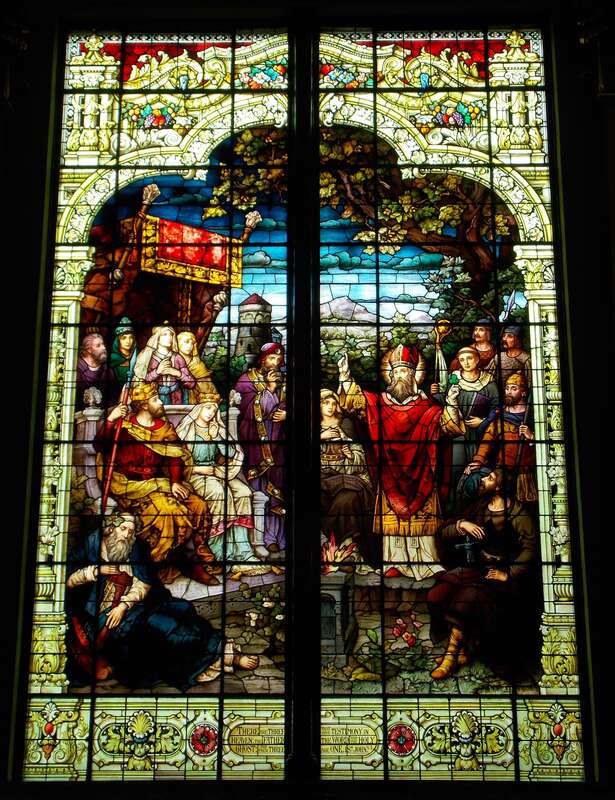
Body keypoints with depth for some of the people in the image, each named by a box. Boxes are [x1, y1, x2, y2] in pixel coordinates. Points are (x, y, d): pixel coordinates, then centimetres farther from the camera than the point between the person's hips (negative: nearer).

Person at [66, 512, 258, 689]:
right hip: (103, 611, -5)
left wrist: (124, 605, -17)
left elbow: (144, 584, -2)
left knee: (183, 608, -19)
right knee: (155, 622, -28)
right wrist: (96, 571, -14)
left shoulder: (136, 547, 7)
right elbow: (69, 580, -1)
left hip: (133, 602, 6)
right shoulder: (92, 544, 0)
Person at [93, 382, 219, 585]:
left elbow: (175, 457, 3)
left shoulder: (164, 427, 10)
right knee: (166, 510, -29)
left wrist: (175, 482, -13)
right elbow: (100, 447, -13)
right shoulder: (124, 424, -3)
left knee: (199, 506, -11)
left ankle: (199, 561, -1)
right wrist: (109, 421, -26)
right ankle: (162, 566, -11)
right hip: (130, 485, -5)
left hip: (157, 482, 5)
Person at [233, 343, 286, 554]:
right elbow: (250, 412, -10)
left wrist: (286, 414, -5)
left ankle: (274, 536, 9)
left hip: (277, 441, 3)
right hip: (255, 440, -3)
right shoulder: (247, 379, 0)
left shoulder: (283, 380, 10)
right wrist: (269, 389, -15)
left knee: (276, 488, 2)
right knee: (258, 488, -3)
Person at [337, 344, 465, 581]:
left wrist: (450, 404, -25)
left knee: (421, 518, 3)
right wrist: (345, 375, -10)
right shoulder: (378, 403, 5)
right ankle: (396, 563, 10)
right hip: (391, 475, 2)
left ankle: (426, 564, 9)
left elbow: (451, 426, -8)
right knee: (392, 518, 4)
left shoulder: (428, 408, -2)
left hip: (419, 475, -2)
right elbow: (354, 400, 2)